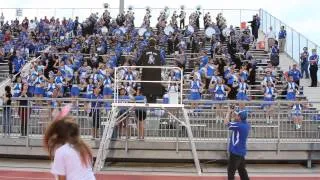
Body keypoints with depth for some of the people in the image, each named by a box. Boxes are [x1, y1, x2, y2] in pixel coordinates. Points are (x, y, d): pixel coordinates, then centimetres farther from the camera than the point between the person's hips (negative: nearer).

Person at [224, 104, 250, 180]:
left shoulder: (239, 125, -24)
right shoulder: (246, 125, 3)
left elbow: (226, 122, -17)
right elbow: (233, 122, 17)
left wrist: (229, 112, -3)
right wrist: (232, 112, 7)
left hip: (235, 152, -10)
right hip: (241, 151, 10)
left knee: (231, 171, -4)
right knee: (242, 171, 19)